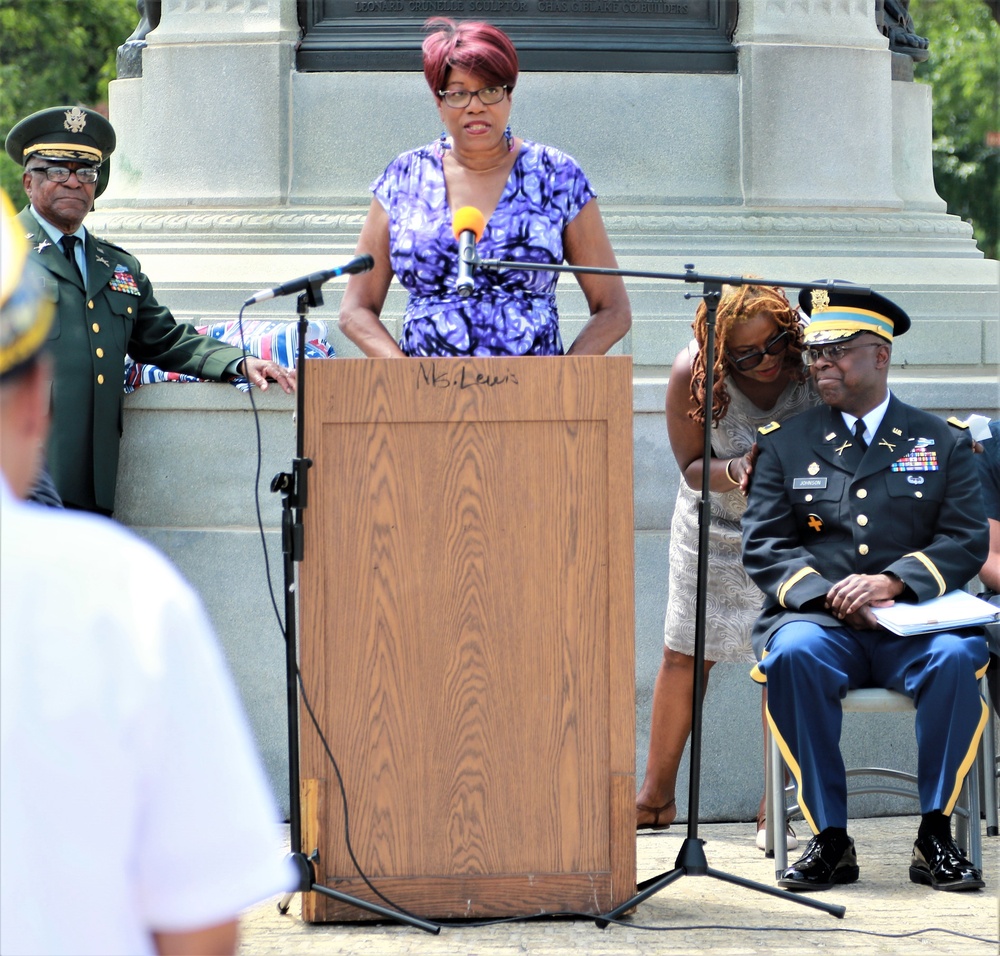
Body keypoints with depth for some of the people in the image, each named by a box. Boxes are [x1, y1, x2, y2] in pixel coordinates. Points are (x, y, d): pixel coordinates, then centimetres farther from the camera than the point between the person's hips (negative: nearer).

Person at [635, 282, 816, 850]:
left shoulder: (812, 364, -26)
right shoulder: (693, 375, -23)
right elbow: (692, 467, -11)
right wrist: (734, 473, -33)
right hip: (716, 524, 1)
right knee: (683, 654, 5)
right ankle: (657, 796, 21)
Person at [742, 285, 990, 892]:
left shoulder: (943, 443, 15)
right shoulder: (784, 445, 16)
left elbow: (968, 541, 4)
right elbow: (764, 546, 7)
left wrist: (893, 581, -14)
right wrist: (824, 593, -12)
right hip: (819, 620, 0)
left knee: (957, 656, -34)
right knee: (795, 654, -35)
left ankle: (937, 836, -24)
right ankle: (830, 840, -28)